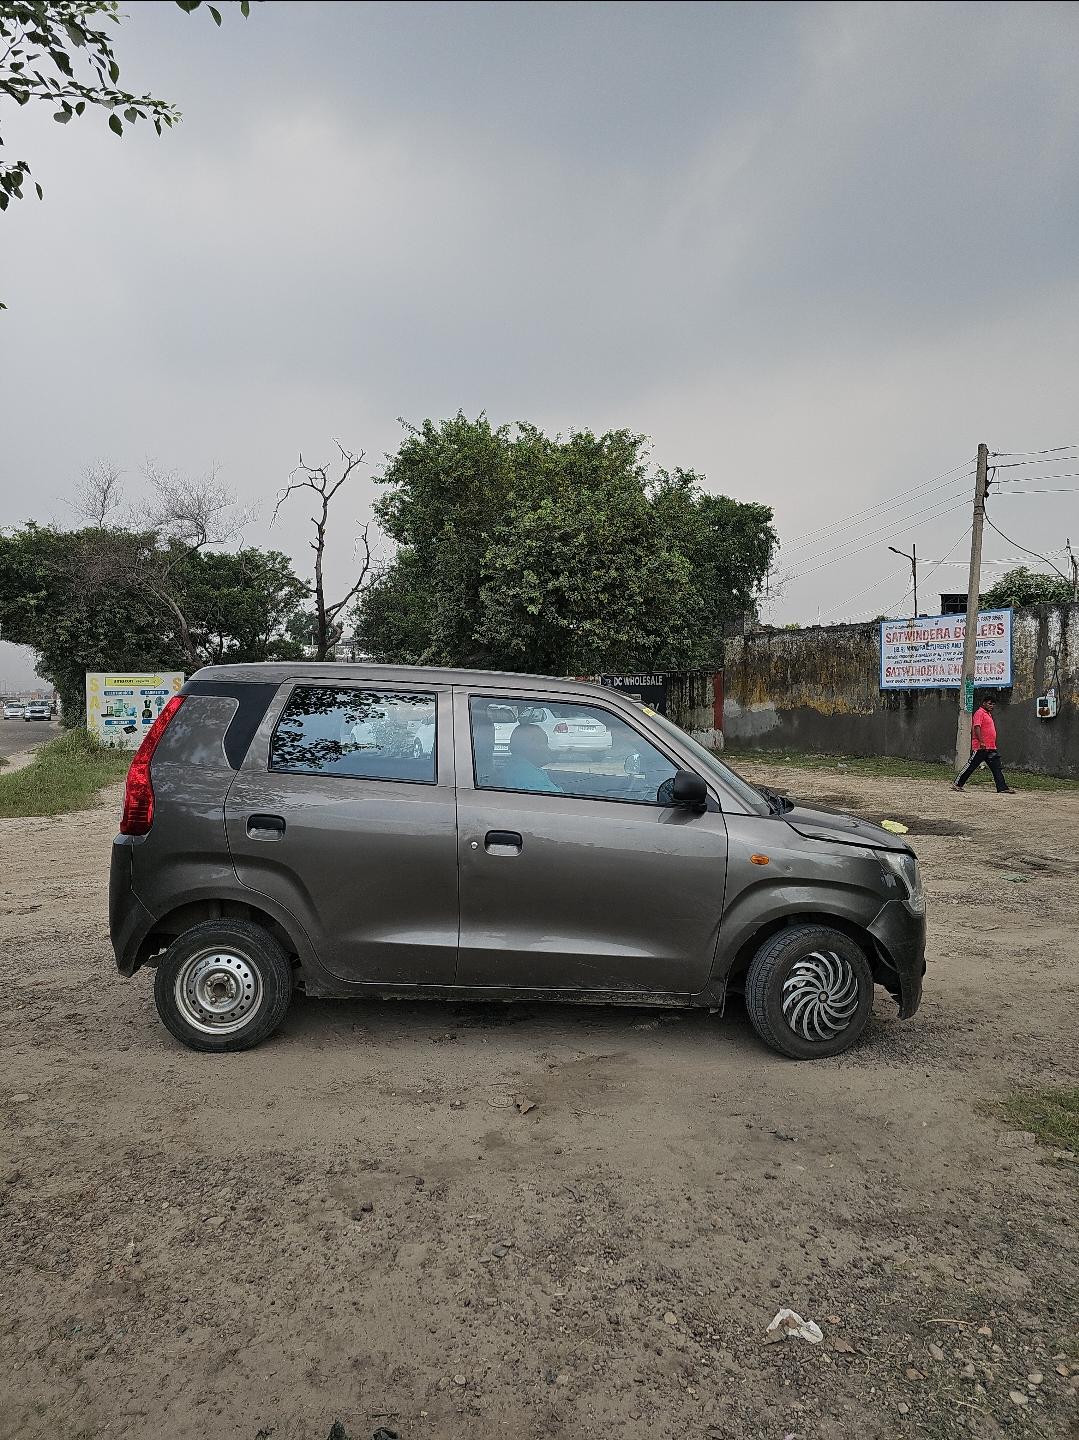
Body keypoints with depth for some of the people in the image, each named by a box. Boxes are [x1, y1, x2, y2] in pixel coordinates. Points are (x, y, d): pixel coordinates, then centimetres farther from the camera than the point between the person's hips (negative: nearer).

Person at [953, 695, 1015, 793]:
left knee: (997, 768, 5)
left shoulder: (989, 714, 21)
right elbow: (976, 727, -20)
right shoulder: (980, 713, -8)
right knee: (970, 767, -6)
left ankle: (1003, 788, 5)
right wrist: (981, 742, -30)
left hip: (991, 748, 9)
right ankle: (956, 784, 1)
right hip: (981, 748, -9)